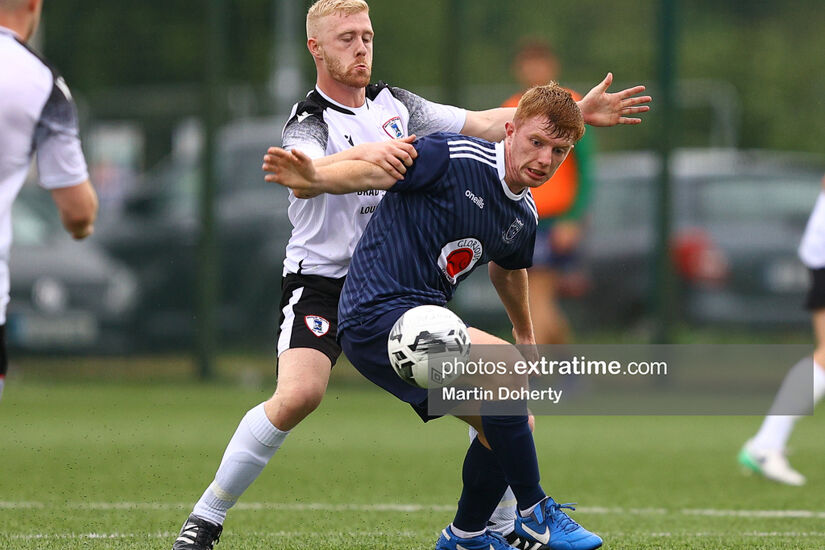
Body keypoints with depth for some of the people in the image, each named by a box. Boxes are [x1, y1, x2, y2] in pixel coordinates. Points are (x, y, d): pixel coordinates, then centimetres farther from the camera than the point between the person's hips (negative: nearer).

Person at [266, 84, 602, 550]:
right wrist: (315, 179, -42)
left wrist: (525, 333, 46)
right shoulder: (455, 158, -15)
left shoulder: (524, 215, 10)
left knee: (507, 425, 10)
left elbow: (509, 268, 31)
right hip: (378, 314, -9)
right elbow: (372, 172, -22)